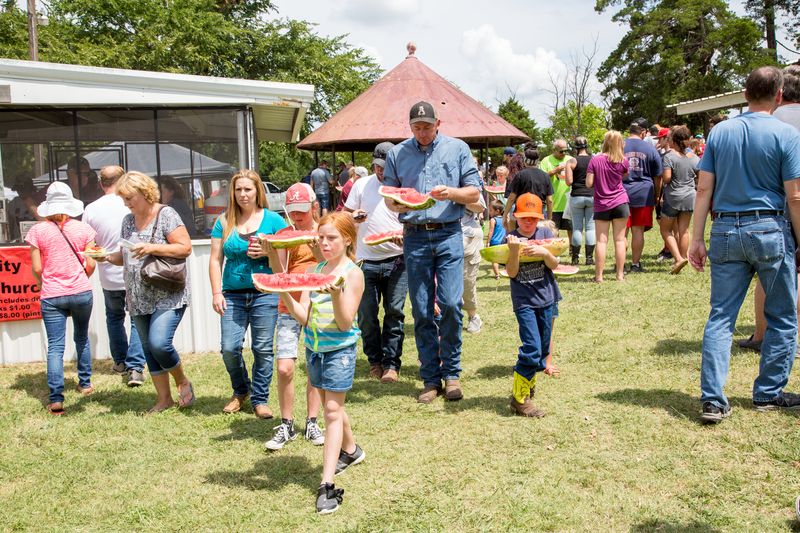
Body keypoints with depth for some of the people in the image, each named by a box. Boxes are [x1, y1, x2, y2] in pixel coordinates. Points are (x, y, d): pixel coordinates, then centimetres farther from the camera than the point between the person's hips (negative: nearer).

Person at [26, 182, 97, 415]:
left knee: (55, 346, -1)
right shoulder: (83, 229, -2)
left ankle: (56, 398, -8)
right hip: (81, 292, 1)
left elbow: (37, 268, -4)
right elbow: (91, 264, -1)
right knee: (82, 338, 22)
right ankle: (85, 383, 32)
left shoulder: (37, 231, -4)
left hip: (51, 296, -1)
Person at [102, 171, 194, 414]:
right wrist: (107, 257, 0)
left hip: (168, 295, -7)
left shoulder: (165, 215, -8)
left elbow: (185, 248, -14)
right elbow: (126, 257, 20)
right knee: (149, 349, 9)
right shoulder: (128, 221, 12)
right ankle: (164, 398, 21)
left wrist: (152, 248, -22)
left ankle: (183, 381, 8)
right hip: (139, 298, 7)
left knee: (159, 343, -18)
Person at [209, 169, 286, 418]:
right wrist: (216, 293, -2)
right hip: (233, 295, 2)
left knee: (263, 349, 1)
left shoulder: (273, 220, 3)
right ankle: (240, 391, 23)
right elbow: (215, 259, 6)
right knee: (230, 348, -3)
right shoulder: (224, 222, 7)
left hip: (265, 293, -2)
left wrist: (268, 252, -14)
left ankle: (260, 399, 16)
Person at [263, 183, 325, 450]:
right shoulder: (283, 235, 4)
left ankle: (312, 423, 16)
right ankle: (286, 426, 6)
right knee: (284, 368, -8)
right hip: (290, 308, 0)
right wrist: (270, 252, -26)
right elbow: (278, 273, -8)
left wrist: (317, 250, -27)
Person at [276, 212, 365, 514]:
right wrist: (284, 294, -15)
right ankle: (350, 451, 44)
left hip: (340, 349, -6)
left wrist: (336, 295, -32)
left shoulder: (353, 274, -11)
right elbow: (303, 317, 0)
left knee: (332, 410, -10)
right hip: (314, 348, 6)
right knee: (330, 405, 20)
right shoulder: (314, 271, 6)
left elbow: (345, 323, -16)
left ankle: (327, 485, -11)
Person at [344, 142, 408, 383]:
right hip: (367, 261, 2)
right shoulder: (362, 185, 8)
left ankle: (391, 363, 6)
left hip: (397, 260, -2)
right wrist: (354, 217, -10)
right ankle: (375, 360, 20)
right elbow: (345, 215, 13)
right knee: (366, 314, 4)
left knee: (395, 313, -3)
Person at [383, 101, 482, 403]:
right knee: (421, 310, 3)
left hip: (448, 234, -2)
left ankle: (451, 372, 7)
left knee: (451, 303, -10)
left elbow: (474, 193, 6)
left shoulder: (457, 149, 6)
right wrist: (400, 204, -10)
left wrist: (451, 193, -14)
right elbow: (389, 198, 13)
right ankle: (431, 378, 13)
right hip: (414, 237, 2)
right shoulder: (397, 154, 10)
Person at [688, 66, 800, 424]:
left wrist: (697, 239, 5)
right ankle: (768, 394, 19)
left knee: (720, 318, 5)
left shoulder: (719, 132, 5)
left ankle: (713, 401, 0)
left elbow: (704, 189, 2)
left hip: (726, 231, 3)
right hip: (770, 230, -3)